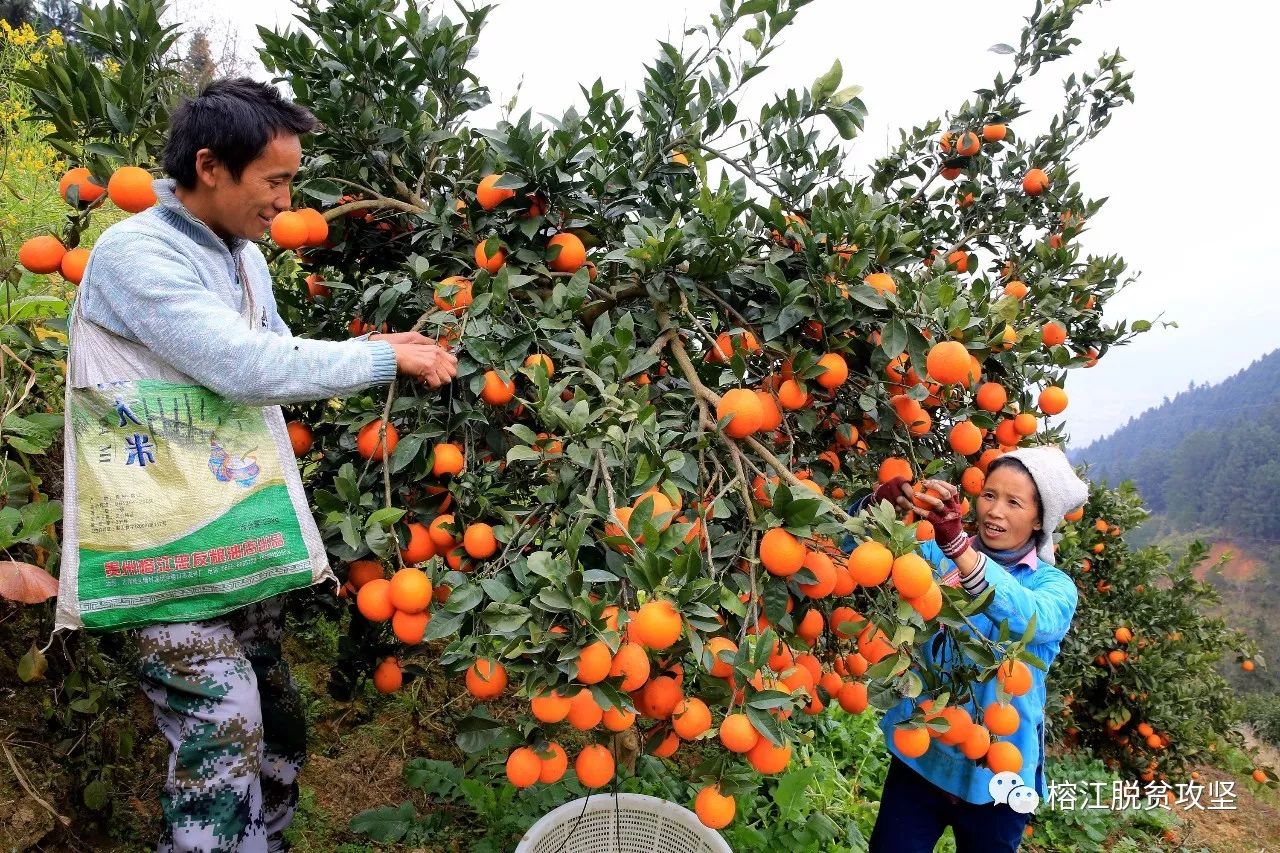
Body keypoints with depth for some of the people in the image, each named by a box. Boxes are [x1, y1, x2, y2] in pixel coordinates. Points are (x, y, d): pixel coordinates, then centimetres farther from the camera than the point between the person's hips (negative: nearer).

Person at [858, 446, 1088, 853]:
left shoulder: (1055, 586, -7)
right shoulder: (936, 555, -2)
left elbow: (1031, 618, -31)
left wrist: (957, 544, -45)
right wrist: (880, 502, -33)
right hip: (918, 756, 1)